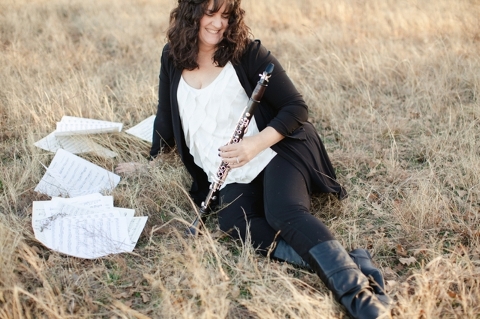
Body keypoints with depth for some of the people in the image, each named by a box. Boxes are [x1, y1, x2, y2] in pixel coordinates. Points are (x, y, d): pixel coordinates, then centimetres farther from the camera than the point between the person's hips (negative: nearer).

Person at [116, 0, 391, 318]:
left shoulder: (248, 53, -3)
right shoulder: (172, 58, 9)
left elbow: (297, 107, -5)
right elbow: (167, 119, 23)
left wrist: (256, 143, -19)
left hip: (275, 151, -3)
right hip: (230, 176, 3)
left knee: (283, 212, -33)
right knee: (234, 222, -29)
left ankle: (356, 288, -48)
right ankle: (340, 261, -41)